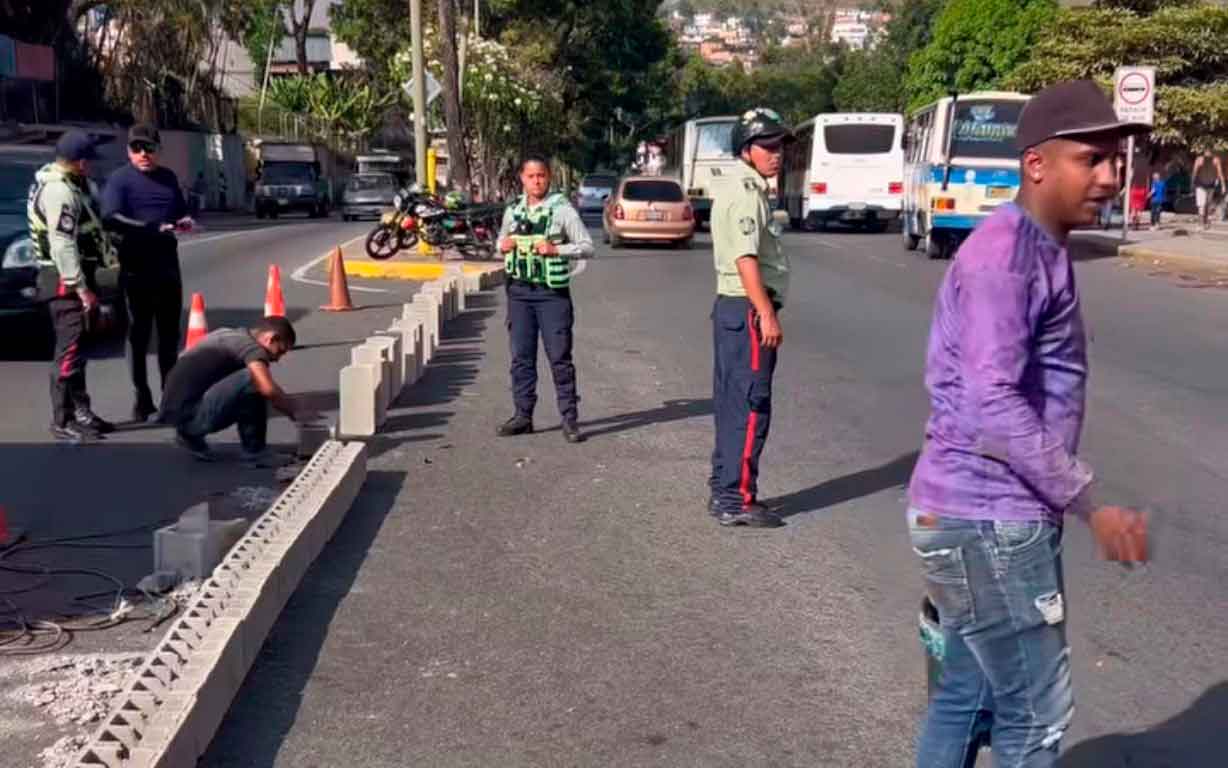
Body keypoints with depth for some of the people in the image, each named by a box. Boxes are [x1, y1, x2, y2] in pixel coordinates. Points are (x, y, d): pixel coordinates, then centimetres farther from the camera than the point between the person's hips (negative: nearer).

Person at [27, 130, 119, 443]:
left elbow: (92, 226, 21)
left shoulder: (73, 184, 13)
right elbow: (62, 245, -25)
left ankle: (80, 411, 26)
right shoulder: (59, 191, -20)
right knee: (70, 350, -8)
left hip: (79, 275, 11)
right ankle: (63, 421, -4)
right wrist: (81, 288, -24)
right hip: (67, 280, -11)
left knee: (79, 347, 17)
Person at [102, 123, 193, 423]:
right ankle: (142, 399, 10)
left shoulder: (168, 177, 11)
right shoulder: (120, 179, -7)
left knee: (170, 333, 12)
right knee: (138, 334, 3)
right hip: (136, 268, -5)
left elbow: (180, 210, 23)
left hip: (168, 264, 5)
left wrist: (185, 220, -1)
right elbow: (111, 218, -21)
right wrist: (154, 228, -30)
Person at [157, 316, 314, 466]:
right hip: (188, 413, -10)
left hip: (175, 410, 10)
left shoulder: (229, 335, 18)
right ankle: (255, 452, -7)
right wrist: (296, 411, -9)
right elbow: (268, 389, -25)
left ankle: (191, 434, 19)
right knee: (252, 381, -21)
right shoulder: (249, 345, -9)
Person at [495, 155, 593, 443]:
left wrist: (556, 250, -19)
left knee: (560, 357, -2)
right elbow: (502, 241, 25)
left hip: (552, 292, -4)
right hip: (519, 290, 4)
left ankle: (569, 419, 3)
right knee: (521, 356, 8)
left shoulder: (562, 209, -3)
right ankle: (523, 415, 16)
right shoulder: (512, 210, 10)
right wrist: (503, 246, 1)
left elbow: (587, 246, -5)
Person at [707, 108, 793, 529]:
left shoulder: (740, 189, 19)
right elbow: (746, 259, -22)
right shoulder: (745, 193, -14)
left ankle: (723, 491, 22)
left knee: (731, 403, 14)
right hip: (747, 309, -11)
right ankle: (737, 500, -3)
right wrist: (767, 315, -25)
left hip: (731, 306, 11)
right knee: (750, 406, -7)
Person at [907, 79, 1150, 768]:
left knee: (968, 695, 18)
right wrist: (1092, 505, -21)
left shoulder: (1041, 251, 15)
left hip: (983, 512, 10)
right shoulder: (1003, 253, -18)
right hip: (987, 518, -10)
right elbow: (994, 405, -26)